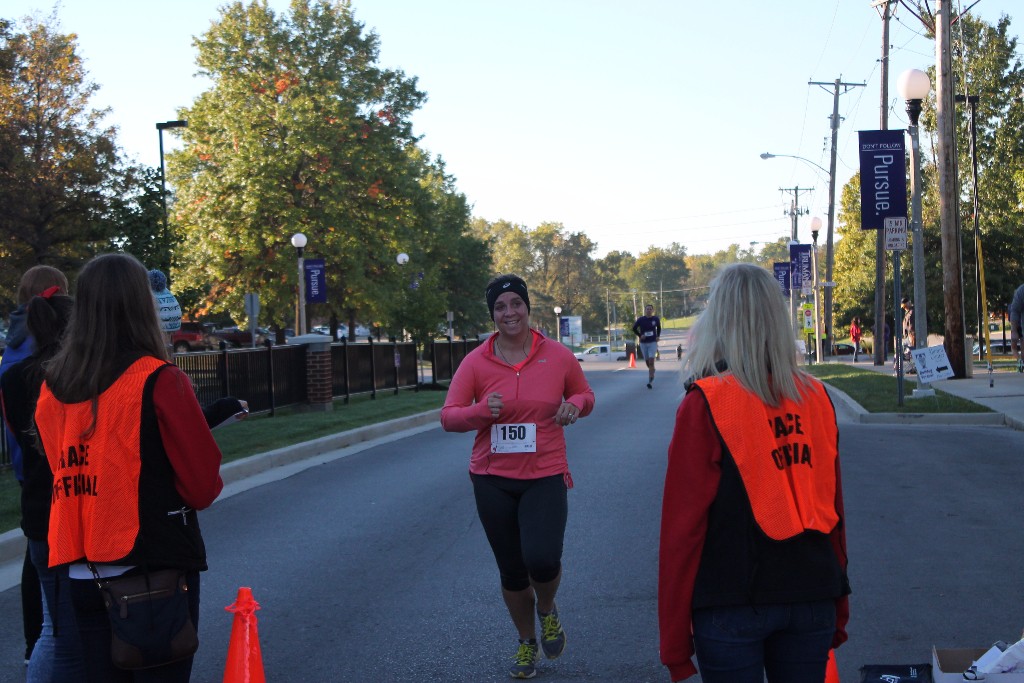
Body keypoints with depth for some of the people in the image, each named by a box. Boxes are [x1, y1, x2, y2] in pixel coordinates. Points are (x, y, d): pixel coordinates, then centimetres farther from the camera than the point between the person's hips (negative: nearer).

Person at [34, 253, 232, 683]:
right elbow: (204, 484, -10)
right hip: (154, 566, -5)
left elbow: (64, 472, 11)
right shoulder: (159, 381, -12)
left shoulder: (52, 388, 2)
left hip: (82, 570, 5)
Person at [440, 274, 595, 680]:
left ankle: (547, 610, 14)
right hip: (493, 479, 2)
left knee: (541, 558, -22)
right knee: (511, 570, 10)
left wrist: (574, 405, -10)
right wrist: (481, 410, -23)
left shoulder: (558, 356, -2)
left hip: (545, 476, -1)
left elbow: (584, 395, 14)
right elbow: (448, 417, -3)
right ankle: (526, 643, 36)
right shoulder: (476, 362, -3)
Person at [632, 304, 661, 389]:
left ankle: (650, 381, -14)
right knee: (647, 361, 11)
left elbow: (659, 328, 17)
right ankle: (652, 371, 44)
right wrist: (640, 335, -7)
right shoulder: (641, 319, -4)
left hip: (653, 342, -1)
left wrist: (658, 336, 3)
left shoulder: (656, 319, -1)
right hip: (643, 343, 2)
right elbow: (634, 328, 7)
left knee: (651, 361, -14)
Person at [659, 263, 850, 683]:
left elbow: (682, 526, -10)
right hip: (812, 600, 4)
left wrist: (675, 647, -5)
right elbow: (834, 510, 7)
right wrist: (838, 612, 18)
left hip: (733, 605, -4)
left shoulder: (705, 404, -10)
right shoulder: (816, 398, 2)